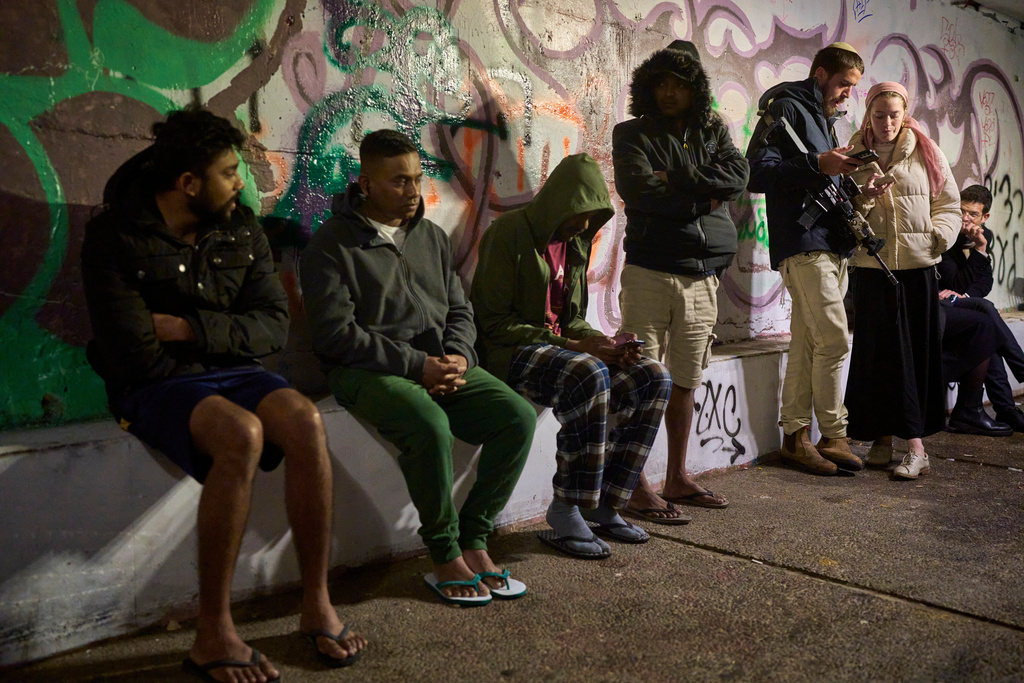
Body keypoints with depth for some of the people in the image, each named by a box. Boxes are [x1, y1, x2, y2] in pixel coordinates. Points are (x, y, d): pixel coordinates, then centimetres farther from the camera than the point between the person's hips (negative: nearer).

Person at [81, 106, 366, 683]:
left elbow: (275, 326, -1)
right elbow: (137, 355, -14)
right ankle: (213, 635, -24)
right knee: (241, 433, -35)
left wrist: (190, 328, -13)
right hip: (155, 385, -4)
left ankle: (318, 606, -16)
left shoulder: (242, 229, 6)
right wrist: (222, 342, -4)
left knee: (304, 420, -27)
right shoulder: (115, 237, -8)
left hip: (233, 373, 5)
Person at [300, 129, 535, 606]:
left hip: (439, 366, 6)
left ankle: (473, 541, -7)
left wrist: (458, 356, -3)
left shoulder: (431, 236, 18)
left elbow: (459, 310, 20)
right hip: (367, 372, -6)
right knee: (431, 426, -35)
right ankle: (445, 557, -15)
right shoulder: (333, 244, -2)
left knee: (518, 416, -16)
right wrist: (416, 365, -17)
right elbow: (335, 334, -11)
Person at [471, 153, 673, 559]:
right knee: (590, 376, -36)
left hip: (560, 349, 8)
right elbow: (493, 321, -15)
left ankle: (603, 505, -5)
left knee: (655, 380, -9)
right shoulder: (511, 232, -10)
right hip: (510, 353, -8)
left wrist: (603, 343, -3)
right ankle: (566, 513, -24)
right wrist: (574, 346, -20)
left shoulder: (575, 243, 14)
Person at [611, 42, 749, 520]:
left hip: (702, 276, 5)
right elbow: (640, 192, -14)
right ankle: (637, 486, 1)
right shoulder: (632, 135, 3)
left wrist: (674, 180, -10)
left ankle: (677, 478, 23)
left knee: (685, 381, 12)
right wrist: (704, 195, -5)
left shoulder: (713, 131, 16)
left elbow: (738, 176, -3)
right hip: (650, 272, -4)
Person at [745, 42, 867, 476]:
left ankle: (796, 436, 12)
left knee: (808, 343, 8)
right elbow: (757, 173, -14)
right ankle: (833, 436, 0)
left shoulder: (824, 117, 26)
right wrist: (817, 165, -20)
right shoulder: (786, 108, -3)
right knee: (834, 340, -11)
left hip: (829, 245, 9)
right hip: (803, 244, -9)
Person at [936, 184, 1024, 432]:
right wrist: (979, 250, -19)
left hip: (964, 305, 5)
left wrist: (964, 296, -11)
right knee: (985, 308, -32)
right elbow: (953, 281, -15)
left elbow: (984, 284, 7)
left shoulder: (985, 235, 8)